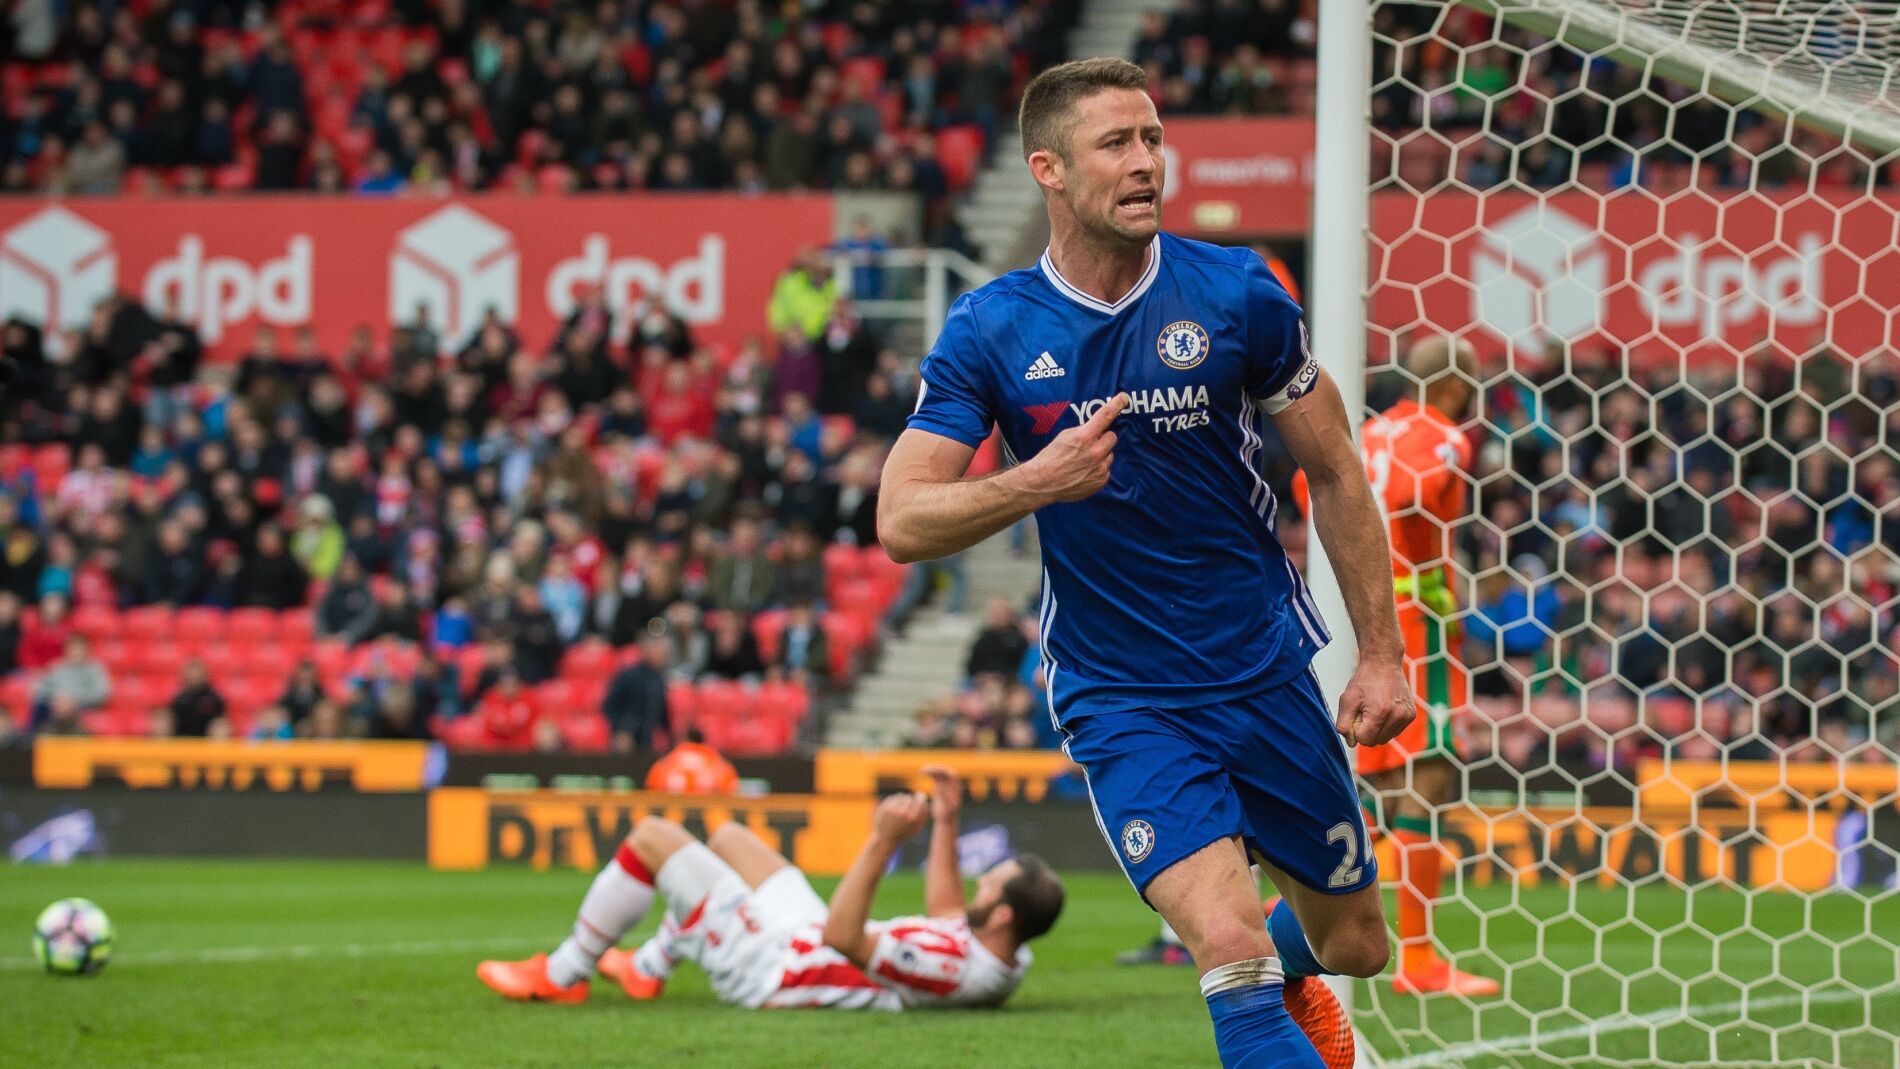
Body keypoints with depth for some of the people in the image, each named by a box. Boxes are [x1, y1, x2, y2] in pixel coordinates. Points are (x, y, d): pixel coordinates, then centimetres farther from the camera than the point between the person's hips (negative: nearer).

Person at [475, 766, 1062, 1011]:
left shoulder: (951, 967, -40)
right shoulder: (1012, 962, -11)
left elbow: (841, 936, -37)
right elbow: (946, 915, 10)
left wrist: (882, 845, -42)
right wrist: (946, 825, 8)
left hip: (771, 966, -9)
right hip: (807, 933, 9)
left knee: (652, 836, -3)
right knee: (726, 837, 28)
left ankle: (560, 976, 15)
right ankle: (646, 968, 41)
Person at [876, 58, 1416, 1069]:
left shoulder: (1236, 293, -6)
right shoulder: (988, 332, -7)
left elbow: (1334, 473, 4)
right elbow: (901, 522, -10)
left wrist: (1381, 653, 1)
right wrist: (1036, 481, -26)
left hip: (1268, 673, 2)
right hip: (1121, 706, -2)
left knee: (1353, 942, 14)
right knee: (1227, 941, -23)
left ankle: (1286, 968, 48)